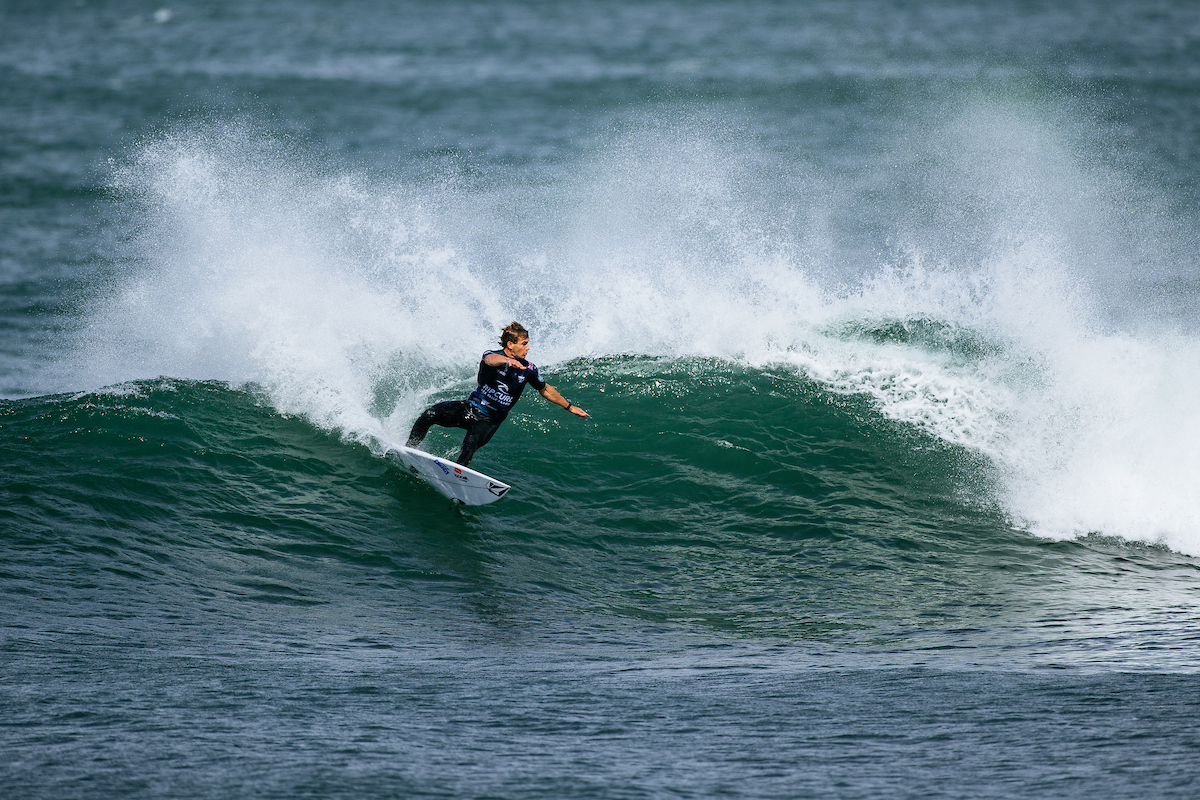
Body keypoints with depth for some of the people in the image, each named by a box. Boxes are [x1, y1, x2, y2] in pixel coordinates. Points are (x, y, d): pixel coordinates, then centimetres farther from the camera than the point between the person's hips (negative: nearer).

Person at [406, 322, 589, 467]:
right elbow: (490, 360, -41)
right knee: (430, 414, -20)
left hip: (489, 420, 1)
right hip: (470, 407, -1)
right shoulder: (493, 355, -13)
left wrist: (569, 407, 24)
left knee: (469, 448, -30)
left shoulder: (528, 369, -2)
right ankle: (410, 449, -3)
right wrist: (507, 360, -64)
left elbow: (545, 389, 17)